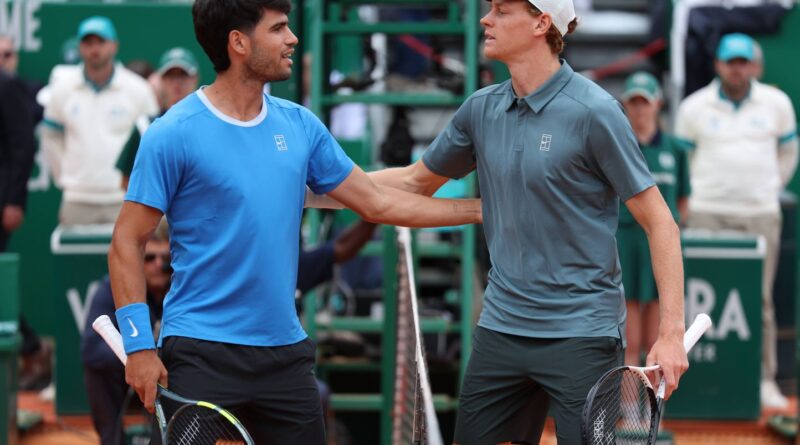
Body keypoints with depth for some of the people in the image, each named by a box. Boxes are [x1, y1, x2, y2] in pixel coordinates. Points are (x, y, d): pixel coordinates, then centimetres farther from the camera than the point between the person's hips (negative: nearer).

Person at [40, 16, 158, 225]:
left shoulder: (138, 90, 0)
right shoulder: (62, 90, 6)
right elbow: (51, 138, 16)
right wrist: (64, 177, 12)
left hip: (124, 200, -2)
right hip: (77, 202, 2)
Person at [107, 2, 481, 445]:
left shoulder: (300, 125, 8)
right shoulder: (174, 134, -9)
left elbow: (377, 202, 14)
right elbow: (127, 242, -7)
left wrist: (481, 209, 12)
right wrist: (139, 346, -14)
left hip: (285, 353, 5)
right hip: (200, 355, -5)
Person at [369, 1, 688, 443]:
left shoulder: (593, 112, -12)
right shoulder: (481, 109, 6)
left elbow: (659, 223, -9)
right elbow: (415, 182, 22)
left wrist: (671, 333, -15)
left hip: (581, 335, -6)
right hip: (500, 331, 6)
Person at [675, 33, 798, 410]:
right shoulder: (694, 107, 2)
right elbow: (681, 157, 14)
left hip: (761, 216, 1)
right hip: (707, 215, -1)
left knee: (759, 299, 0)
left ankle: (764, 380, 5)